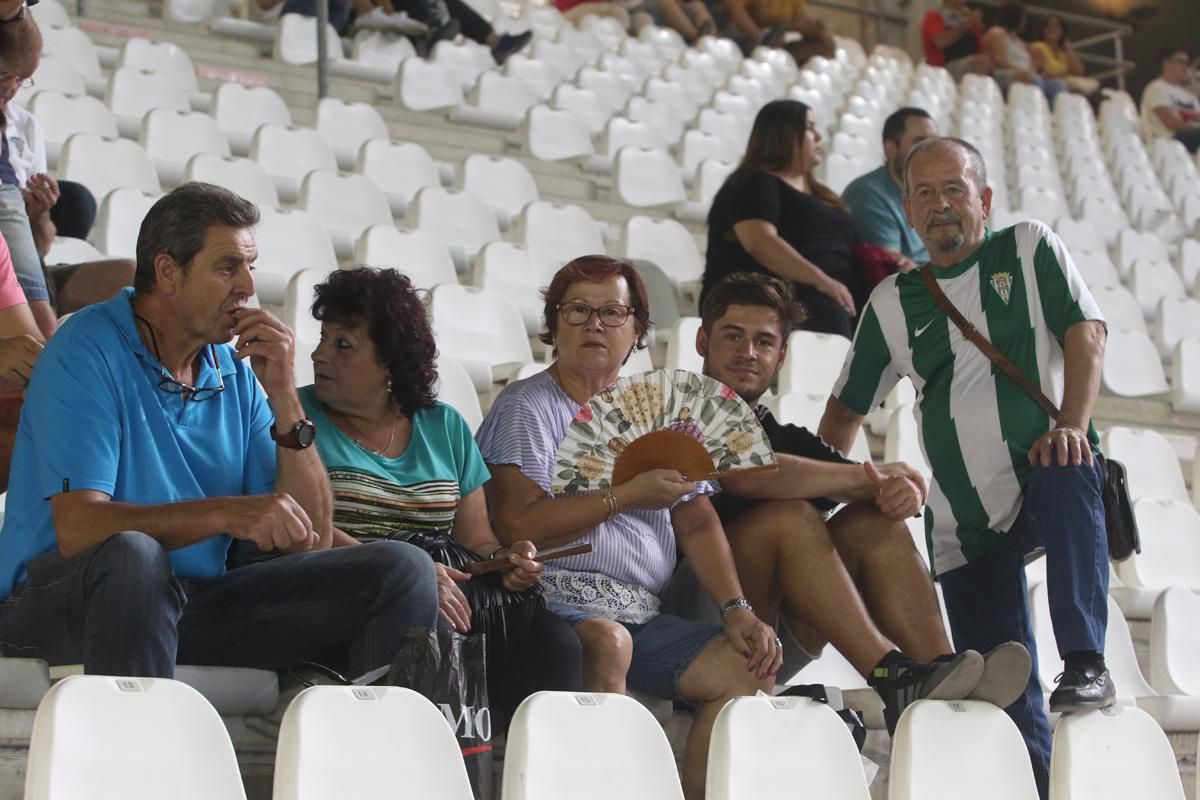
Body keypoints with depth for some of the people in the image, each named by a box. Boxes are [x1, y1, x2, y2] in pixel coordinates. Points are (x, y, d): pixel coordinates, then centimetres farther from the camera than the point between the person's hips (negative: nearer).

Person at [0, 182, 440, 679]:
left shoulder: (237, 372, 8)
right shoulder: (88, 352, -10)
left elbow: (309, 542, 2)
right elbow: (77, 529, -23)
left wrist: (284, 398, -7)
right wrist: (224, 513, -33)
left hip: (193, 601, 6)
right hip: (60, 600, -5)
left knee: (401, 570, -8)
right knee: (133, 552, -41)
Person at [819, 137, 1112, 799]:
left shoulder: (1030, 248, 6)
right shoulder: (892, 303, 11)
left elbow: (1085, 331, -7)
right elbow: (847, 408, 19)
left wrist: (1073, 423, -22)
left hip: (1044, 478, -3)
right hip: (964, 526, 3)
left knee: (1068, 477, -39)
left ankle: (1086, 664, -38)